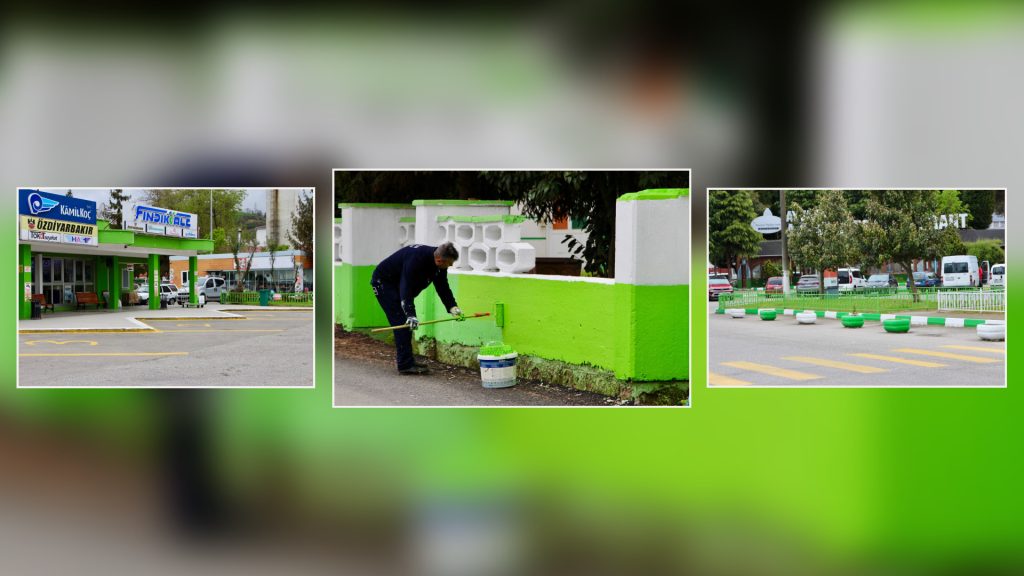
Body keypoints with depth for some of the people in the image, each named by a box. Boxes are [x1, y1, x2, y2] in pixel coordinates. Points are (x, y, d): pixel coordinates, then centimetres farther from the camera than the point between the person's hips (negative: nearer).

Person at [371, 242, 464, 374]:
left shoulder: (440, 264, -9)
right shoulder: (416, 258, -36)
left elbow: (443, 287, -2)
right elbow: (406, 288, -40)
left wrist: (452, 307, -15)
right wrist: (410, 314, -47)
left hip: (398, 284, 9)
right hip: (383, 282, -9)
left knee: (409, 323, 8)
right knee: (401, 322, -15)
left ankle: (405, 359, 16)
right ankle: (405, 365, -15)